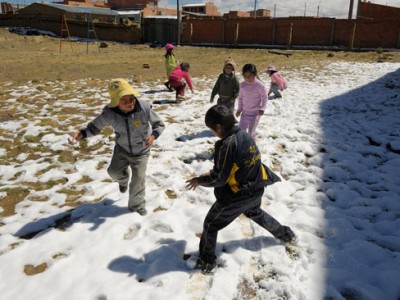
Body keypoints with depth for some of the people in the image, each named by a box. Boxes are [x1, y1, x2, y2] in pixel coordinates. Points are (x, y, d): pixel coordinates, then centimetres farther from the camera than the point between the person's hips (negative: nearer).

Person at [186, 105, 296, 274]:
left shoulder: (227, 144, -28)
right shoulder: (244, 135, -3)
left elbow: (219, 179, -22)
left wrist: (199, 180, -6)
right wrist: (212, 173, 9)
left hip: (237, 196, -8)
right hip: (256, 190, 8)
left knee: (210, 225, 10)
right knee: (255, 213, 37)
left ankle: (207, 262, 23)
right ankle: (285, 234, 53)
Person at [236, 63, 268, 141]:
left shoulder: (260, 85, -15)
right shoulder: (242, 85, -1)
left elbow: (265, 97, -8)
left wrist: (262, 108, -18)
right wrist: (239, 109, 10)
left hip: (255, 113, -5)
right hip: (245, 112, 5)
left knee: (251, 133, 1)